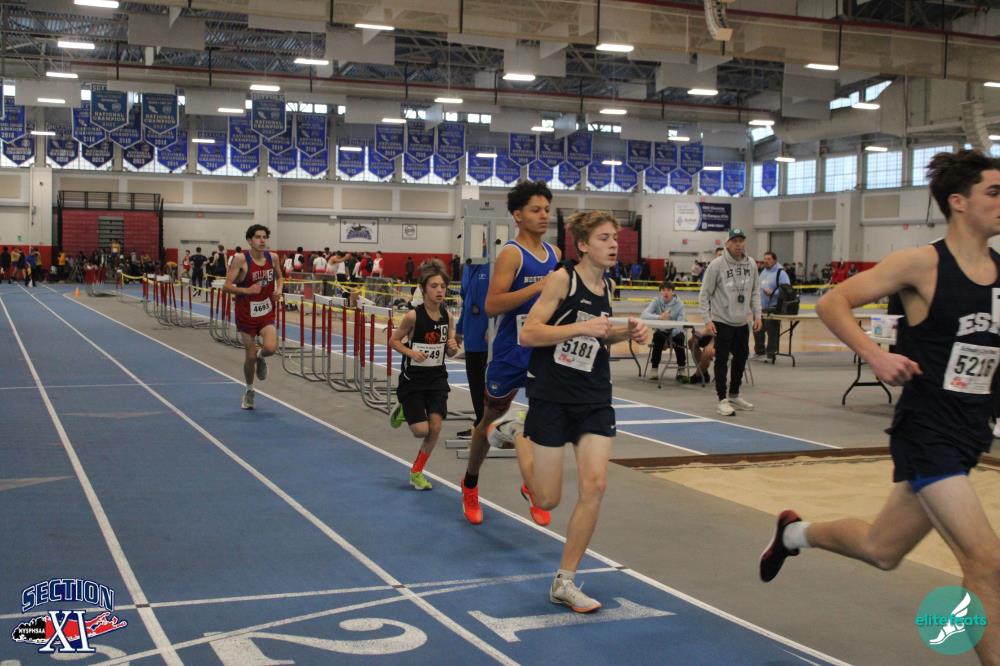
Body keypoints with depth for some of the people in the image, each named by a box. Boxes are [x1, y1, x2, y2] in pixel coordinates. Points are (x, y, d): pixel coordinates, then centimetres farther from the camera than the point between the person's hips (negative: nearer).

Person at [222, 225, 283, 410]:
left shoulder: (272, 258, -2)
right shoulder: (241, 259, -14)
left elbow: (279, 276, 19)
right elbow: (226, 286, -14)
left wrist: (278, 288, -2)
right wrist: (247, 290, -28)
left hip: (267, 312, 2)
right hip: (247, 313, -2)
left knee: (271, 348, -20)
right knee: (250, 355, 5)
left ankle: (260, 357, 19)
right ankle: (249, 391, 31)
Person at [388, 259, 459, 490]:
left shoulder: (447, 315, -4)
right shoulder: (413, 316, -17)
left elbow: (450, 351, 7)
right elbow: (393, 341, -5)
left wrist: (453, 347, -16)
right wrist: (411, 352, -22)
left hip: (437, 378, 4)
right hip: (413, 379, -4)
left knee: (435, 428, -5)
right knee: (421, 430, -4)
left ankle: (416, 472, 17)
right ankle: (402, 411, 31)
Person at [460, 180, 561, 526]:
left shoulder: (554, 253, 8)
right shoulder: (511, 254, -13)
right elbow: (492, 305, -23)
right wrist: (538, 287, -28)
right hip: (511, 350, -5)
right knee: (491, 417, 12)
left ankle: (532, 486, 12)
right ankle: (470, 484, 33)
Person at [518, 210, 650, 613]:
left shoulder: (608, 287, 8)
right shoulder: (562, 280, -12)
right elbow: (527, 334, -17)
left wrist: (627, 333, 7)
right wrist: (581, 327, -24)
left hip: (594, 398, 5)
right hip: (551, 396, -5)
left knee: (594, 485, -8)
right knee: (547, 501, 2)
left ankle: (565, 582, 5)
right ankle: (520, 439, 35)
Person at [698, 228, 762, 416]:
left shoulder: (751, 264, 3)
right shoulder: (717, 264, -12)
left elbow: (755, 292, 13)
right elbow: (704, 294, -8)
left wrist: (757, 315, 5)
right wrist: (707, 319, -14)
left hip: (742, 322, 6)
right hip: (722, 321, -6)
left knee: (741, 357, 15)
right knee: (722, 360, -3)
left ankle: (734, 396, 31)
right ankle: (722, 400, 3)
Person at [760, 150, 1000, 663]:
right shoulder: (922, 263, -12)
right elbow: (832, 303, -10)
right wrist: (876, 356, -22)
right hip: (926, 432, -6)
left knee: (880, 550, 18)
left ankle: (795, 533, 45)